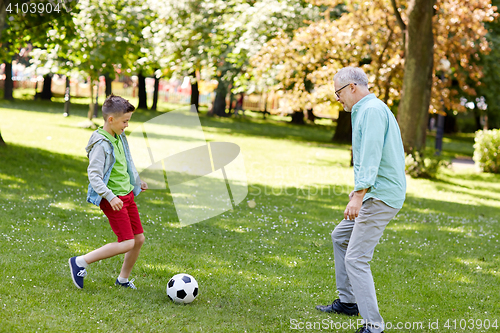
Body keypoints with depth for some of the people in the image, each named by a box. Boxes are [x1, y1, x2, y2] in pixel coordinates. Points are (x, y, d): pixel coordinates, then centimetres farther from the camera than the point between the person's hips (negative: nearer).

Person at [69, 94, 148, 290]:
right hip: (113, 198, -9)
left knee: (139, 238, 10)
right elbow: (94, 174, -24)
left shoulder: (119, 138, 10)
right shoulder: (101, 144, -19)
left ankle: (123, 279, 27)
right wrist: (110, 196, -33)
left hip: (127, 195, 9)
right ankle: (80, 262, -4)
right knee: (127, 243, -14)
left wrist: (137, 182, 39)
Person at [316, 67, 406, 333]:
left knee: (356, 259, -13)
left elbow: (371, 155, -25)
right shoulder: (368, 110, 19)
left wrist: (359, 195, -30)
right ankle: (348, 301, 30)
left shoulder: (372, 110, -15)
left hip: (380, 196, -11)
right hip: (376, 193, 11)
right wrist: (358, 189, 36)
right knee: (340, 237, 23)